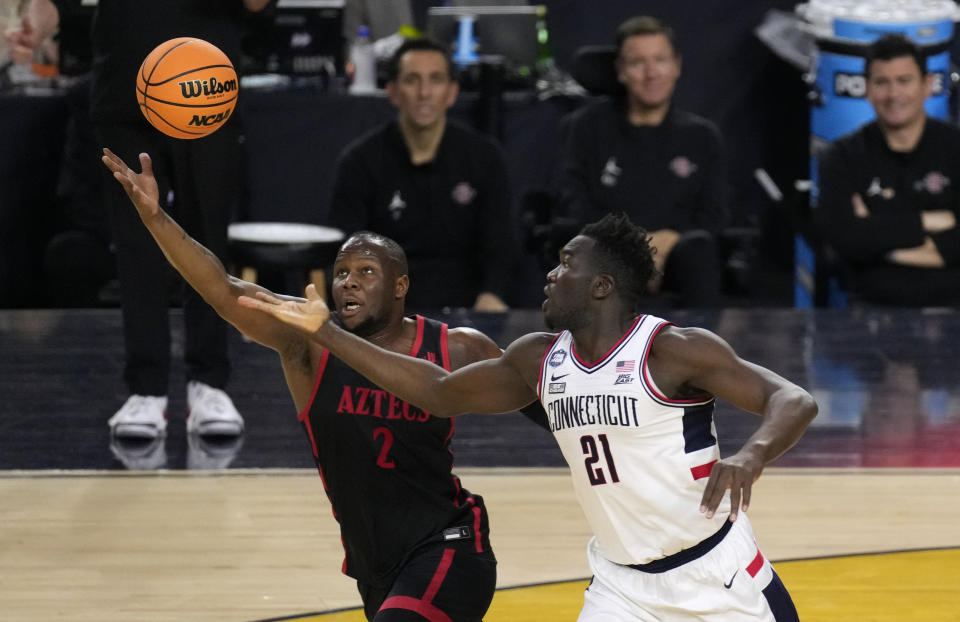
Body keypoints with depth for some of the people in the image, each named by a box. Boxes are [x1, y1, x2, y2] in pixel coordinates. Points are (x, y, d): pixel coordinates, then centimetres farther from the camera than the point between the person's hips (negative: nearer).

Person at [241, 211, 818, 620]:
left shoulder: (674, 350, -17)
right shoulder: (540, 360, 3)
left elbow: (795, 401, -22)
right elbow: (441, 392, 12)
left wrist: (750, 456, -45)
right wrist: (326, 331, 9)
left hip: (716, 576, -5)